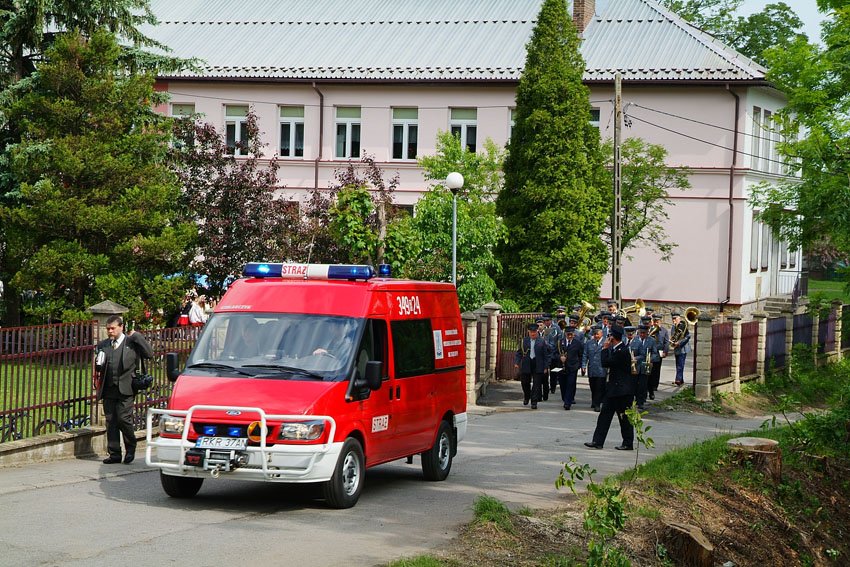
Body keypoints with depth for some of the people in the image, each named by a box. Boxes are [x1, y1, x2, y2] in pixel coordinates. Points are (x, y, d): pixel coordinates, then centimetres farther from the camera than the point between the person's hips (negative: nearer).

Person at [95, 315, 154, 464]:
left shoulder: (132, 342, 3)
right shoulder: (103, 345, 15)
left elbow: (149, 354, -7)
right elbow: (99, 368, 22)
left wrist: (137, 336, -8)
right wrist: (98, 366, -1)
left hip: (125, 389, -4)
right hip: (108, 389, 4)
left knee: (124, 419, -10)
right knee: (110, 422, 4)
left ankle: (130, 449, 12)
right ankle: (114, 454, 10)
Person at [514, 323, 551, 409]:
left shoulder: (542, 342, 3)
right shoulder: (523, 341, 6)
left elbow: (546, 355, 4)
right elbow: (519, 353, 7)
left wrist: (546, 367, -1)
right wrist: (516, 362, -7)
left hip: (538, 367, -1)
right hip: (526, 366, 1)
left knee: (536, 385, -3)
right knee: (525, 383, 10)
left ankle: (534, 402, 2)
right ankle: (526, 397, 36)